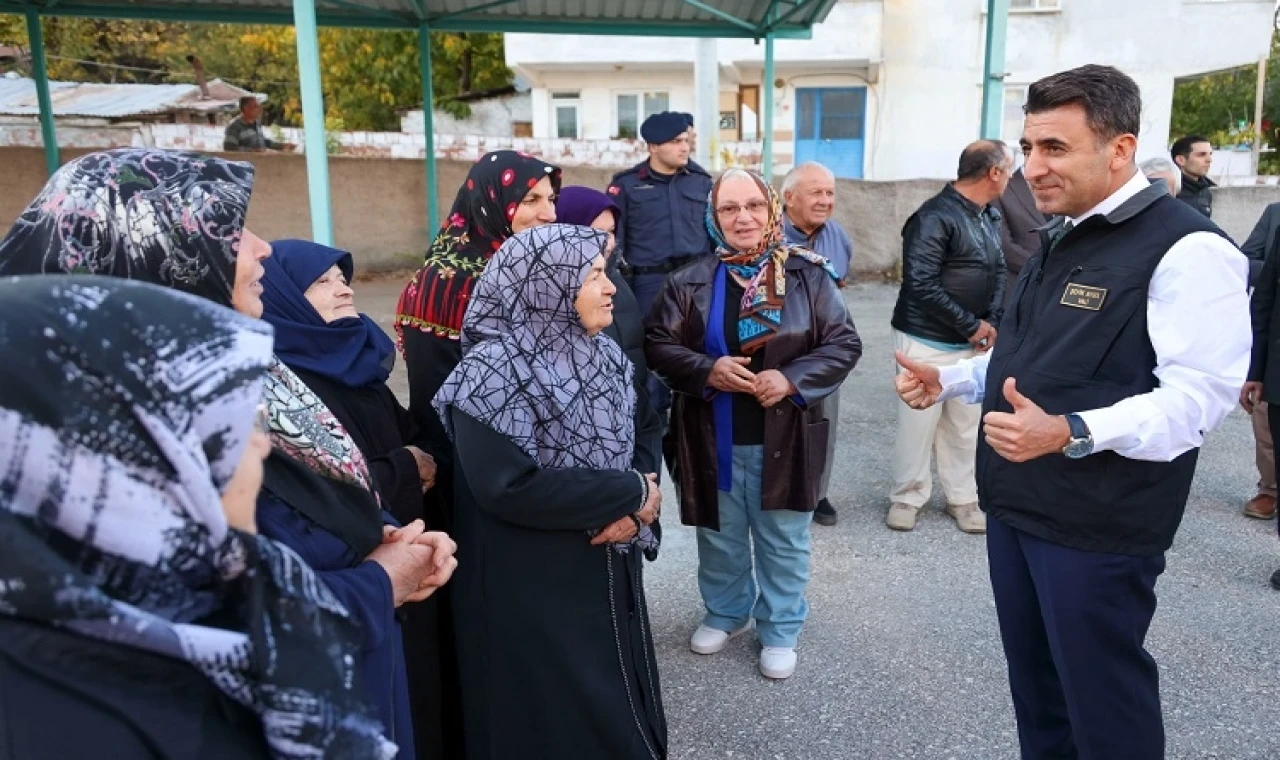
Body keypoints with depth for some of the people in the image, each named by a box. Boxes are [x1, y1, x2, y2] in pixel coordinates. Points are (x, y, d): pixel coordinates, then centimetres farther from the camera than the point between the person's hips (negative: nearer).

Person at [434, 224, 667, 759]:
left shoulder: (604, 356, 3)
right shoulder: (493, 371, -18)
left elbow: (633, 450, 8)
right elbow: (508, 485, -28)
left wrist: (633, 514, -14)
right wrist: (631, 494, -20)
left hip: (610, 573, 7)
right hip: (534, 591, -6)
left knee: (618, 710, 20)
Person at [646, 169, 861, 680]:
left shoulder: (809, 275, -4)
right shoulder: (690, 282, -2)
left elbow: (844, 344, -4)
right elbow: (658, 345, -2)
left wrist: (793, 379, -19)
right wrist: (707, 370, -19)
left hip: (784, 438, -1)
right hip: (713, 439, 1)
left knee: (783, 541, 13)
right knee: (719, 537, 19)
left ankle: (780, 631, 33)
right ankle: (725, 613, 43)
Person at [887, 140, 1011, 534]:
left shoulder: (991, 217, 9)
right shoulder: (935, 217, -17)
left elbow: (1000, 270, 14)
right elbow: (921, 285, -23)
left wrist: (991, 321, -4)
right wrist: (971, 326, -17)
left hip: (971, 342, 7)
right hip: (927, 341, -7)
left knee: (964, 422, 13)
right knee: (919, 420, 3)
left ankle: (962, 498, 26)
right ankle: (908, 496, 20)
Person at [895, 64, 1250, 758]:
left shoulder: (1186, 249, -15)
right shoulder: (1060, 240, 13)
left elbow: (1198, 395, -24)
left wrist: (1070, 433, -37)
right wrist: (946, 381, 8)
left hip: (1097, 528, -8)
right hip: (1015, 506, 8)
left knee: (1103, 698, 7)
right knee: (1033, 680, 21)